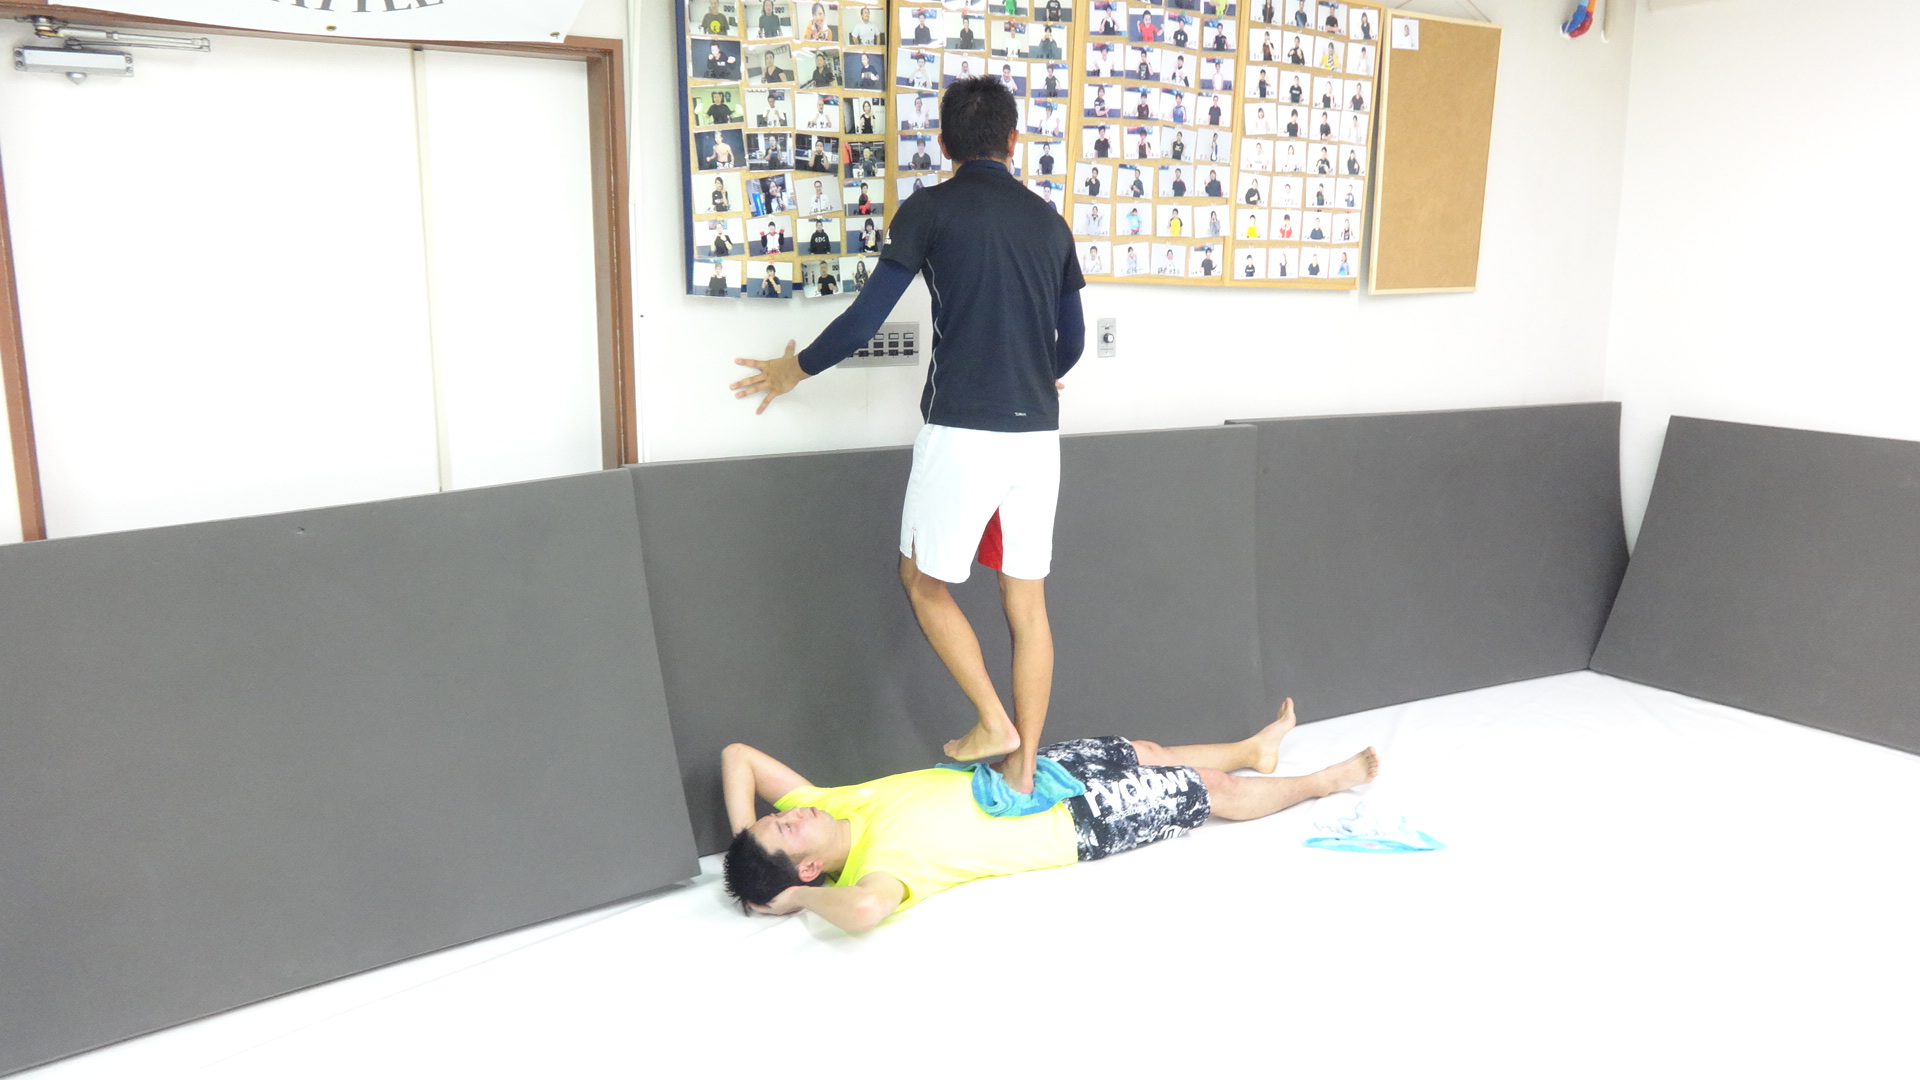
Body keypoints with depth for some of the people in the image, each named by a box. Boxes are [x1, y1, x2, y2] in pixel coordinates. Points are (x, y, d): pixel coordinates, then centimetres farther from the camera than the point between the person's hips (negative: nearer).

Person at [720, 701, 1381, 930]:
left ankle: (1254, 749, 55)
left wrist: (745, 843, -21)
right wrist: (796, 897, -41)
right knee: (1213, 791, 10)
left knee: (1147, 752, 25)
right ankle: (1323, 782, 38)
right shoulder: (877, 867, -35)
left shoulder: (825, 810, -14)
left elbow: (737, 754, -11)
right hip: (1079, 822, -7)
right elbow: (865, 907, -59)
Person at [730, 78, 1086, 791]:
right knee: (1026, 603, 10)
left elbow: (867, 315, -3)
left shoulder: (931, 209, -2)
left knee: (924, 579, 15)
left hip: (961, 430, -5)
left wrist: (798, 368, 13)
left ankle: (993, 723, 11)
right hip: (1037, 433, 5)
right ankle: (1023, 767, 16)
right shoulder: (1048, 220, 12)